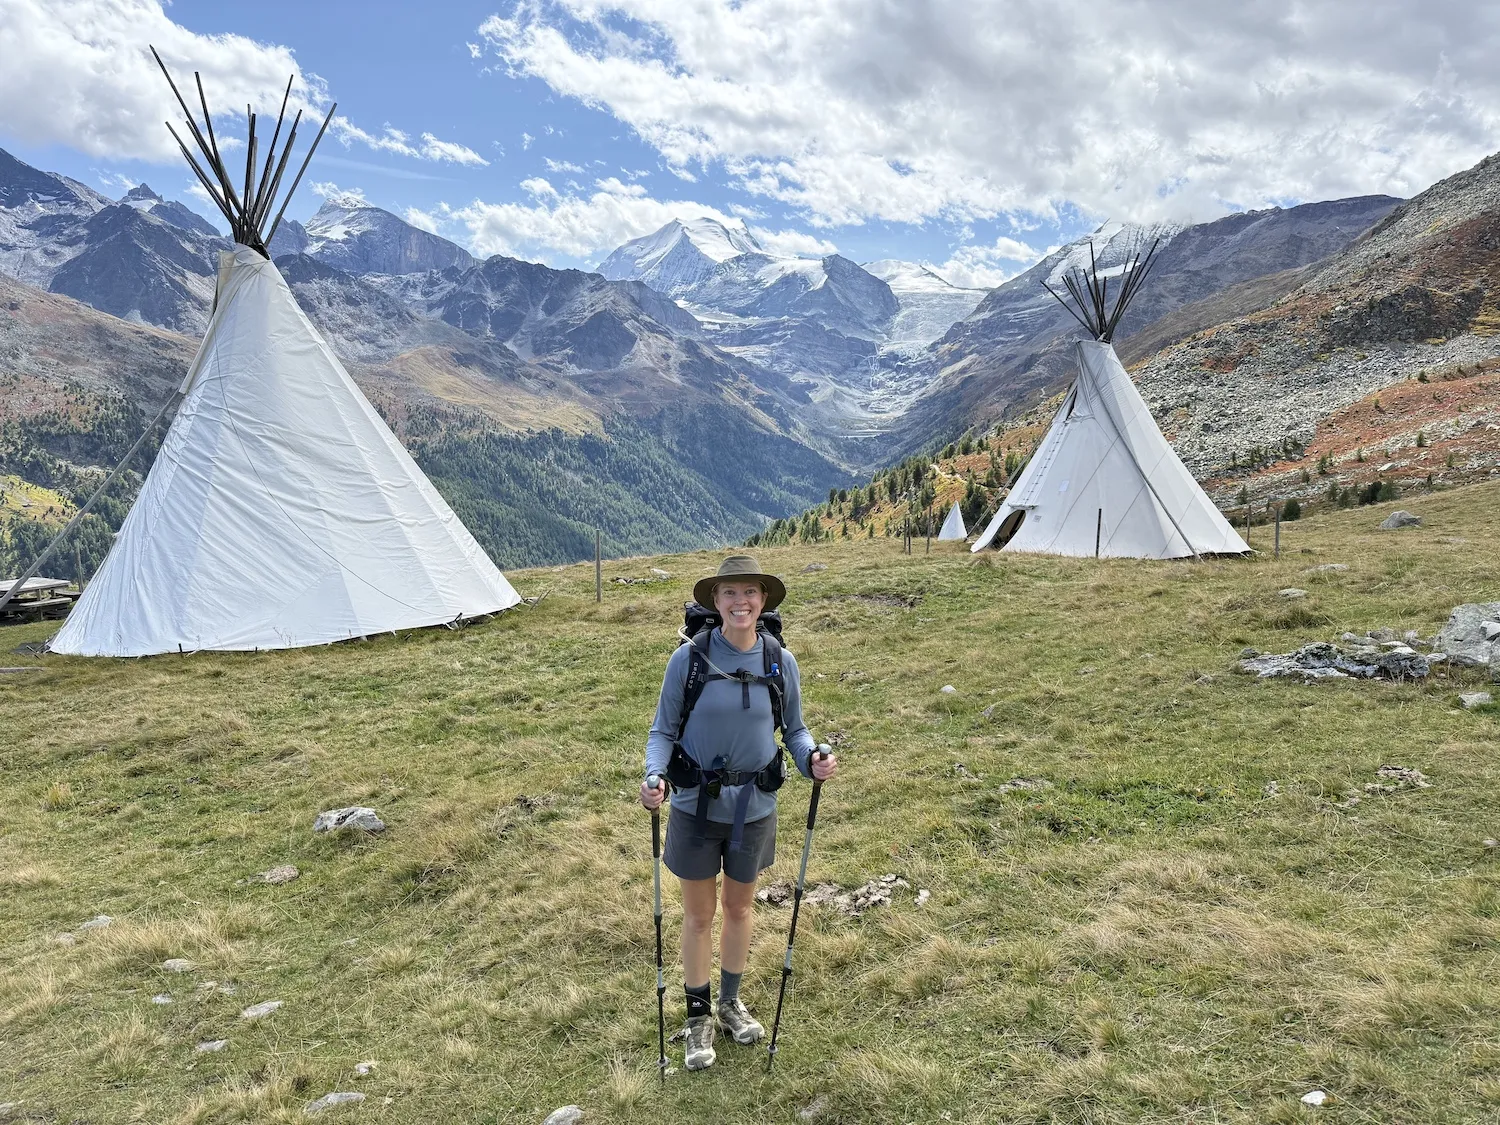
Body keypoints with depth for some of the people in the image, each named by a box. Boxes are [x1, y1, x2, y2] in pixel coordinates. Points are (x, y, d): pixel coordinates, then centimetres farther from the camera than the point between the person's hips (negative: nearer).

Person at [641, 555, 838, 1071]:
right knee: (699, 914, 12)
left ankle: (730, 1002, 43)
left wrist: (813, 759, -16)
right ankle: (699, 1017, 33)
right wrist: (654, 775, -25)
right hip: (696, 805, -2)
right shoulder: (689, 658, -13)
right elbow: (664, 730, -7)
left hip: (754, 807, 2)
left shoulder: (780, 662, -7)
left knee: (739, 907, 20)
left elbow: (794, 729, 4)